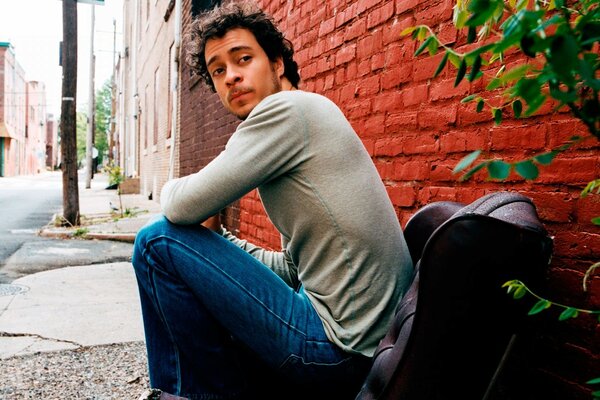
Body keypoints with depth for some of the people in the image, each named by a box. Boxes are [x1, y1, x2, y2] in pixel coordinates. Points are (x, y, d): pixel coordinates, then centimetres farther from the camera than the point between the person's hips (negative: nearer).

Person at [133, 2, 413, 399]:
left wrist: (172, 188, 7)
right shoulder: (298, 127, 17)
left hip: (339, 345, -10)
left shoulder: (287, 107, -11)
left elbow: (183, 207, -16)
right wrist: (217, 240, 9)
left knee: (159, 240, -8)